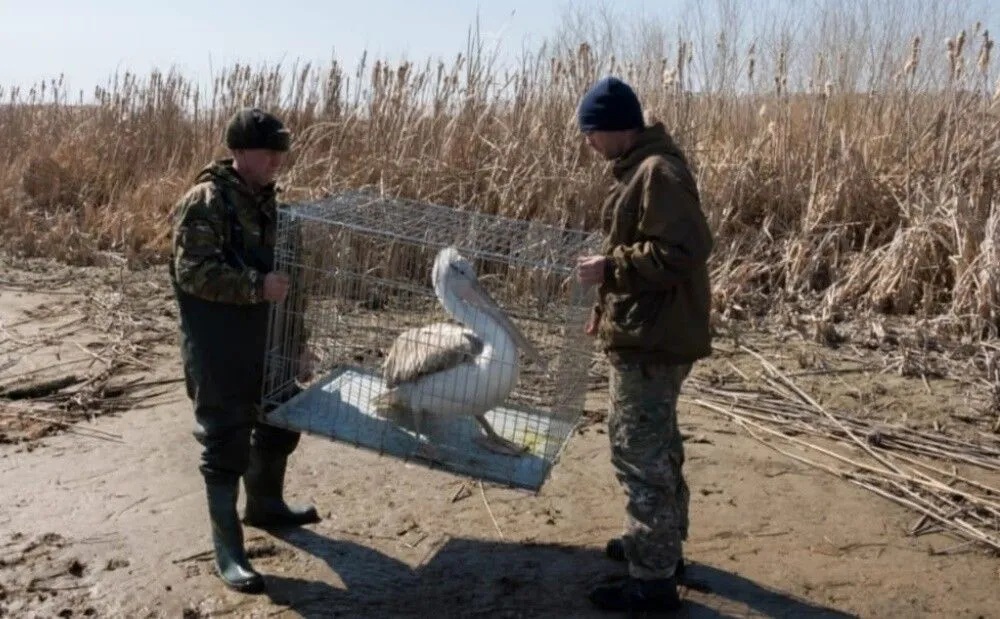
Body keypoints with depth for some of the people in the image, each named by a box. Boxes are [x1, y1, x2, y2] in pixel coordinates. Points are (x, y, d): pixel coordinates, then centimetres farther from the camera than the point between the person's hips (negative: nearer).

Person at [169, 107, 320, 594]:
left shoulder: (265, 198, 11)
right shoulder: (205, 202, -16)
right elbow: (193, 272, -25)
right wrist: (258, 286, -31)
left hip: (266, 341, 9)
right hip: (218, 351, -9)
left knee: (281, 423, 20)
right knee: (226, 444, -1)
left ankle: (265, 505, 44)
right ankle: (227, 550, 12)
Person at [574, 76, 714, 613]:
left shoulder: (658, 172, -19)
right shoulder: (642, 167, 14)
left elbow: (679, 252, -27)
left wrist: (608, 269, -21)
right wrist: (608, 307, 18)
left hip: (650, 340, -11)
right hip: (648, 332, 11)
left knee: (639, 453, -4)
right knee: (656, 447, 21)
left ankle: (653, 579, 8)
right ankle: (661, 543, 38)